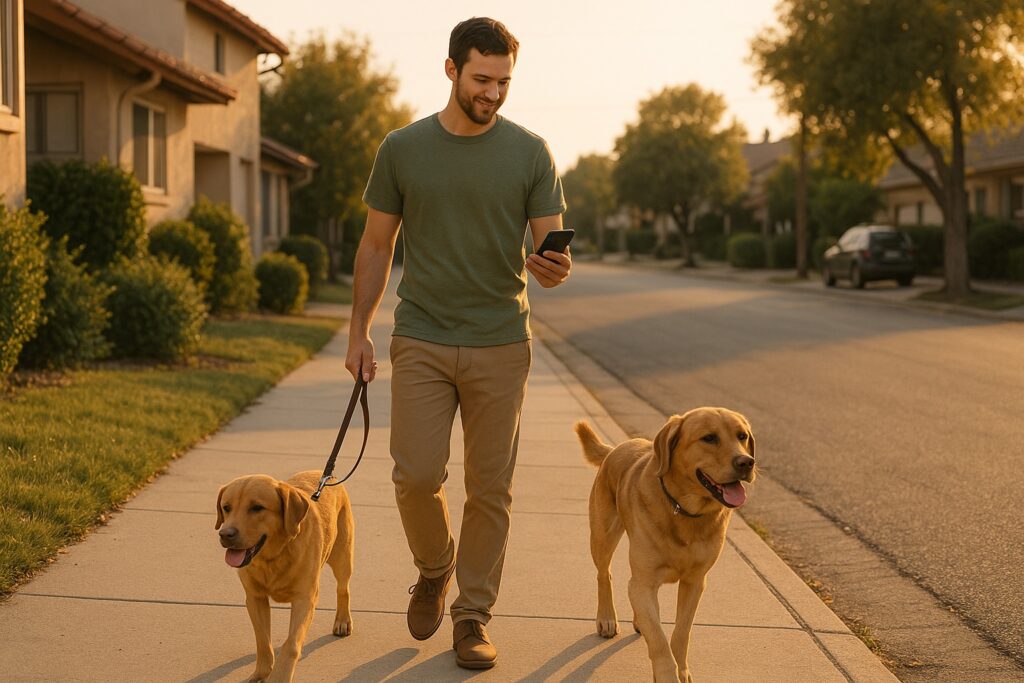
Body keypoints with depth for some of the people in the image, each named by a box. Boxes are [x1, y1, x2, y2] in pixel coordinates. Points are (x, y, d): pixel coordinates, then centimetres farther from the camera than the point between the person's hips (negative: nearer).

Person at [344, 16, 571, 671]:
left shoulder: (530, 152, 1)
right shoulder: (403, 148, 3)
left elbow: (550, 245, 2)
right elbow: (377, 246, 10)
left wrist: (552, 267, -23)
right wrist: (359, 332, 6)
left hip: (500, 344, 0)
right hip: (422, 340, 0)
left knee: (491, 488, 3)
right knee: (417, 475, -7)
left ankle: (474, 614, 18)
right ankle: (434, 570, 23)